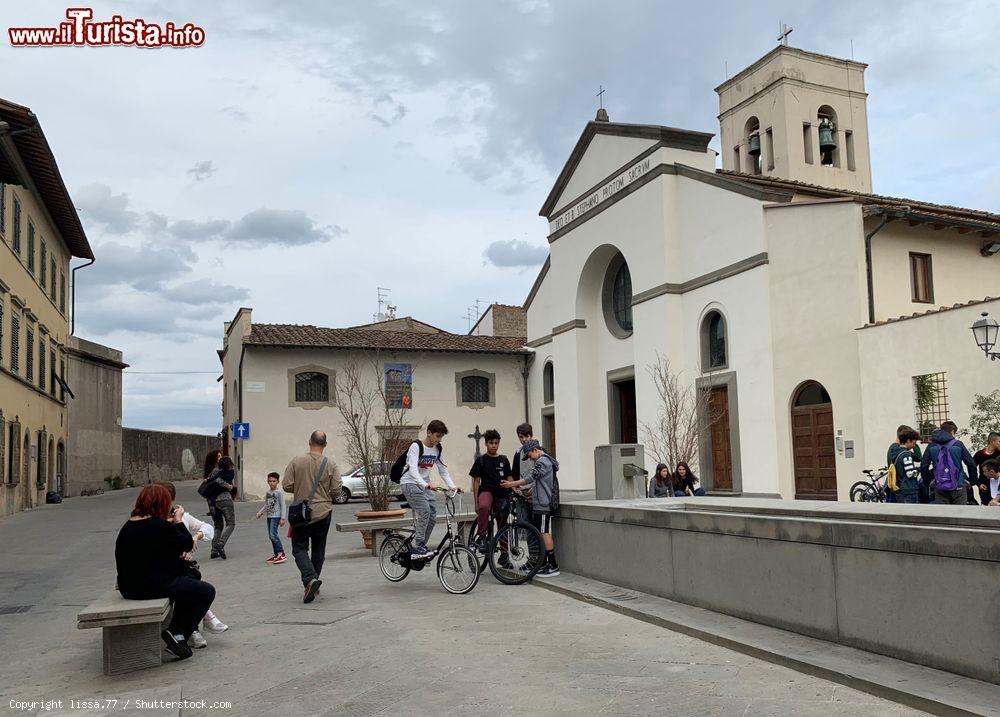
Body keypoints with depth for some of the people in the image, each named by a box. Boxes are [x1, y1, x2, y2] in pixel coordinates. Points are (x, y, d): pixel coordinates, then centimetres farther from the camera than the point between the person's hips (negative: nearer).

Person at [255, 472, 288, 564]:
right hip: (269, 516, 8)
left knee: (273, 534, -17)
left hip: (276, 516, -8)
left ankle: (281, 554, -12)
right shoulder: (268, 492, 13)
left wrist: (283, 518, -15)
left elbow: (283, 505, -10)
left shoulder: (279, 492, -8)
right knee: (270, 535, 8)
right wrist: (260, 512, 5)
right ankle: (276, 554, 16)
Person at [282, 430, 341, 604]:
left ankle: (310, 578, -16)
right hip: (323, 513, 2)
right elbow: (336, 490, -6)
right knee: (318, 549, 16)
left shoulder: (296, 461, -8)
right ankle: (313, 581, 21)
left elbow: (286, 485, -8)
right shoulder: (331, 464, -6)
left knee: (299, 548, 5)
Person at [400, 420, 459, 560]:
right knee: (424, 510, -25)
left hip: (424, 484, 7)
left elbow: (443, 470, 9)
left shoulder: (437, 449, 3)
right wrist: (425, 484, -45)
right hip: (410, 483, -7)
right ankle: (418, 547, -19)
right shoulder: (416, 446, -18)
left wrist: (452, 486, -6)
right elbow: (413, 469, -30)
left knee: (433, 516, -6)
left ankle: (419, 549, 5)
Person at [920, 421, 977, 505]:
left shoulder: (932, 446, 3)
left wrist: (928, 482, 13)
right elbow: (971, 464, -3)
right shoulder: (958, 444, -3)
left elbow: (923, 467, 1)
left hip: (940, 488, 2)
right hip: (958, 487, -2)